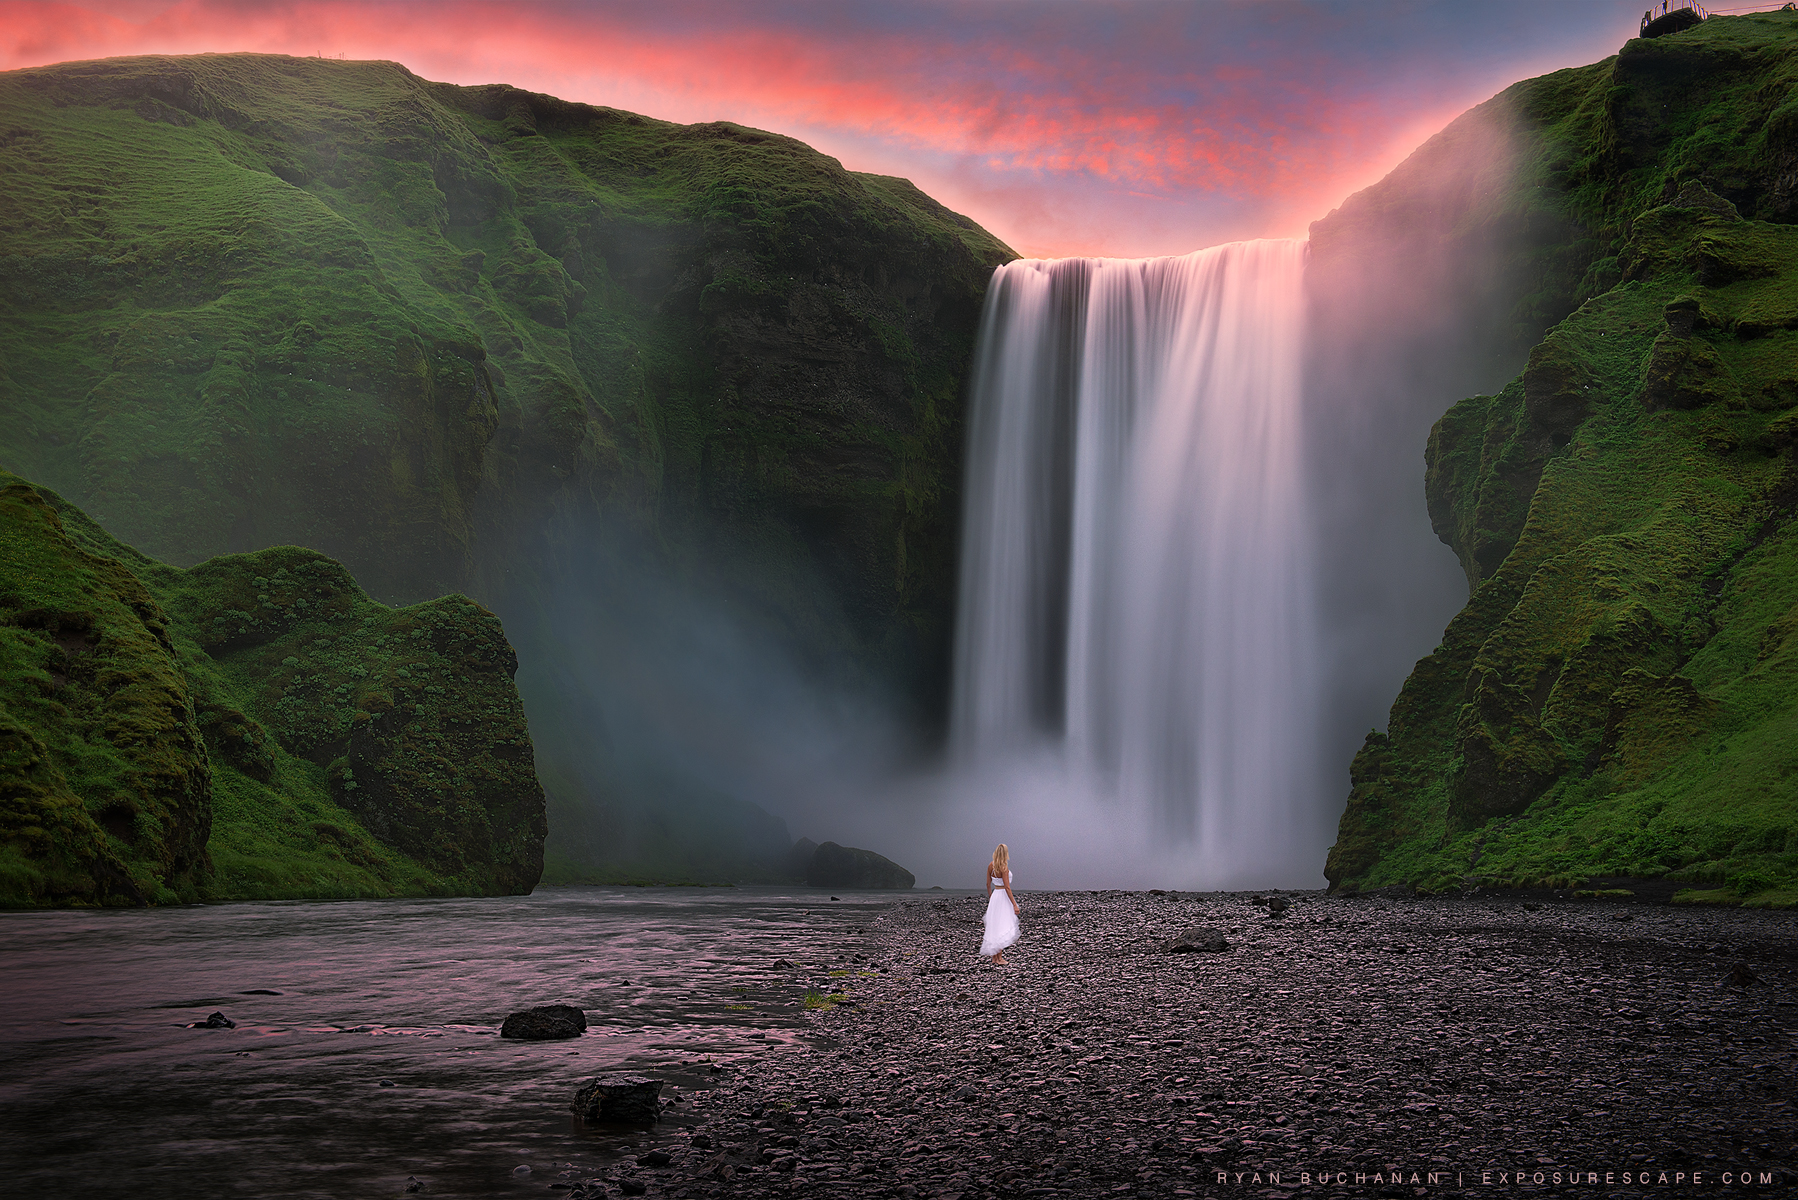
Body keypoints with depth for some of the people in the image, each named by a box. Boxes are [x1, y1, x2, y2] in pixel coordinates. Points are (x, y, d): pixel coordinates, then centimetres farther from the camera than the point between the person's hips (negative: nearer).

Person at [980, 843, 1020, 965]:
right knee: (1003, 928, 0)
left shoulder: (990, 866, 3)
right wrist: (1014, 904, -15)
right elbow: (1007, 887, -19)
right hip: (1003, 896, -7)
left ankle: (994, 958, 16)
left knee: (994, 927, 12)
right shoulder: (1004, 868, -17)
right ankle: (999, 958, 0)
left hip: (994, 895, 7)